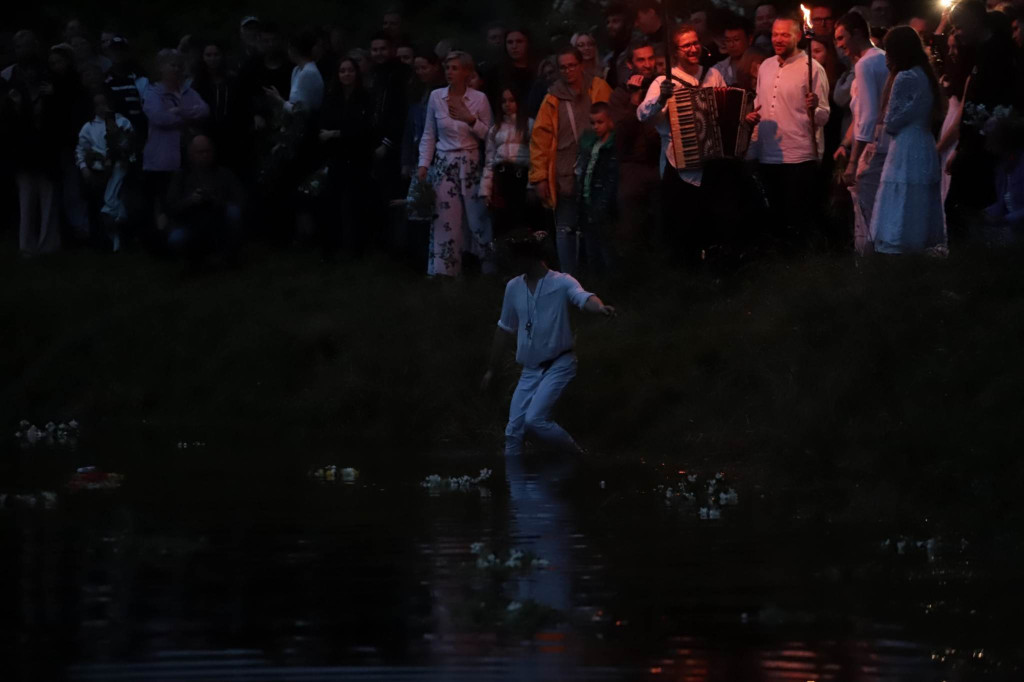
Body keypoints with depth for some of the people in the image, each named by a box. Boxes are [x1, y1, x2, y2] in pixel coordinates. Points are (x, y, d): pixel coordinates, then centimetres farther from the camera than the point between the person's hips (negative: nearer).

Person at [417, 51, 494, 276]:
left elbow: (488, 135, 0)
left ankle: (489, 270, 6)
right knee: (445, 221, 0)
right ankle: (443, 272, 4)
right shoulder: (436, 97, 3)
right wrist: (423, 164, 0)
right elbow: (429, 135, 7)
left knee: (477, 219, -1)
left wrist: (471, 120, -14)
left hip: (471, 164, -2)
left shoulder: (479, 99, -3)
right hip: (444, 165, 2)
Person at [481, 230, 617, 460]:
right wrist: (491, 369, 22)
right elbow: (504, 330, 19)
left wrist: (600, 307, -51)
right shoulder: (514, 288, 9)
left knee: (535, 419, -22)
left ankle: (580, 457, -4)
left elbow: (584, 299, -27)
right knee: (513, 431, -2)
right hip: (530, 370, 6)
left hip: (558, 365, -6)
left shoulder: (561, 282, -8)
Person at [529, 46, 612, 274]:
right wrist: (540, 176, -3)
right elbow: (540, 138, 3)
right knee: (565, 229, 1)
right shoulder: (553, 99, 4)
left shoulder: (599, 90, 4)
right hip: (564, 177, 0)